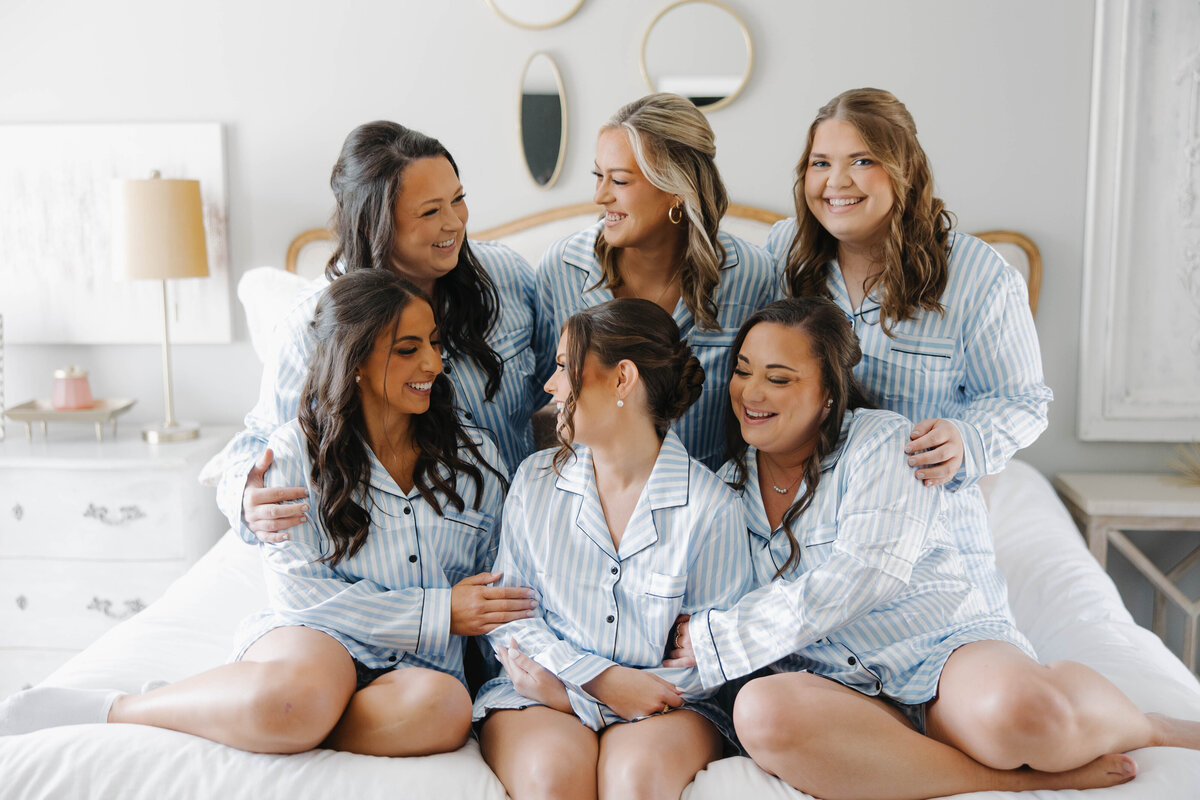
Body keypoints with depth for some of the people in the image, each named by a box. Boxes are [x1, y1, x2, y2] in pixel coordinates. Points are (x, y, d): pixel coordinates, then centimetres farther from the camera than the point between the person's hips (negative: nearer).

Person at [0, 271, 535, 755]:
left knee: (445, 707, -36)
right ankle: (102, 710, -15)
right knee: (297, 697, -41)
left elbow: (493, 590, 17)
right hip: (312, 636, -3)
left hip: (419, 665, 3)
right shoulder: (293, 452, 1)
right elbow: (302, 590, -5)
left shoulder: (476, 460, 11)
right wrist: (439, 612, -10)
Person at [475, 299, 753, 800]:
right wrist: (601, 678, -11)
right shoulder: (536, 481, 7)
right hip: (541, 691, 2)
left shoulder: (710, 505, -4)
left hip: (667, 702, -1)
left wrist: (565, 690, -11)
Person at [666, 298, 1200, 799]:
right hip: (842, 689, 3)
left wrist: (713, 637, -11)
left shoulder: (883, 443, -2)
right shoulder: (729, 486, 13)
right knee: (762, 711, -34)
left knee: (1016, 709, -38)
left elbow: (846, 589, -13)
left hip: (946, 654, -3)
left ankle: (1146, 729, 0)